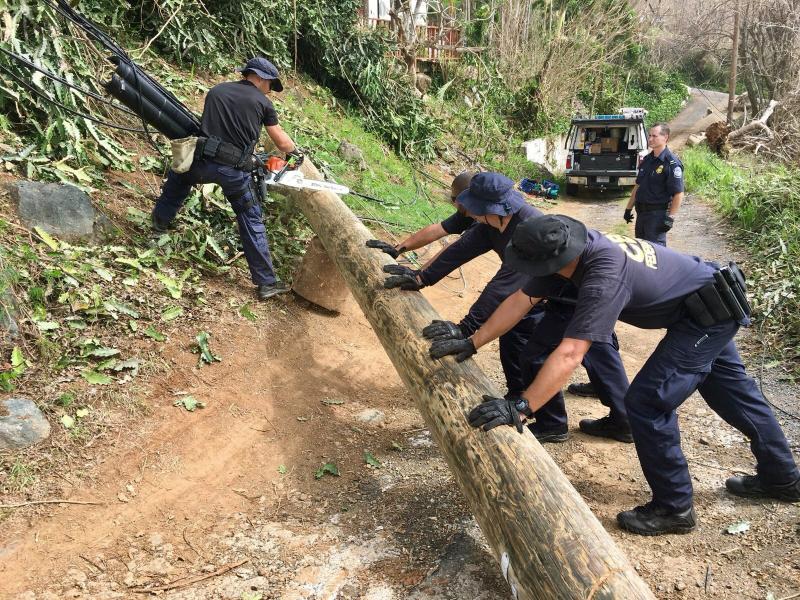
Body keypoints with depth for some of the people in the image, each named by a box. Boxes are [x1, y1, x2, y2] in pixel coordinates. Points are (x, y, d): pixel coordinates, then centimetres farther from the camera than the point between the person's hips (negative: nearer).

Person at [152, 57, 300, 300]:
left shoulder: (216, 91, 16)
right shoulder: (262, 102, 7)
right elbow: (283, 143, 9)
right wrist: (296, 150, 31)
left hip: (204, 163, 3)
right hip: (235, 171, -2)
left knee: (179, 174, 37)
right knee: (252, 223, 9)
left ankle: (160, 219, 47)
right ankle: (266, 282, 11)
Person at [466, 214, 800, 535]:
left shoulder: (605, 277, -38)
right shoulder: (571, 248, -14)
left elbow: (569, 355, -44)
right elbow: (521, 300, -10)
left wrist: (519, 408, -45)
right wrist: (470, 343, -11)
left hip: (708, 316, -10)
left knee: (646, 402, -12)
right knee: (729, 390, 23)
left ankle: (674, 508, 5)